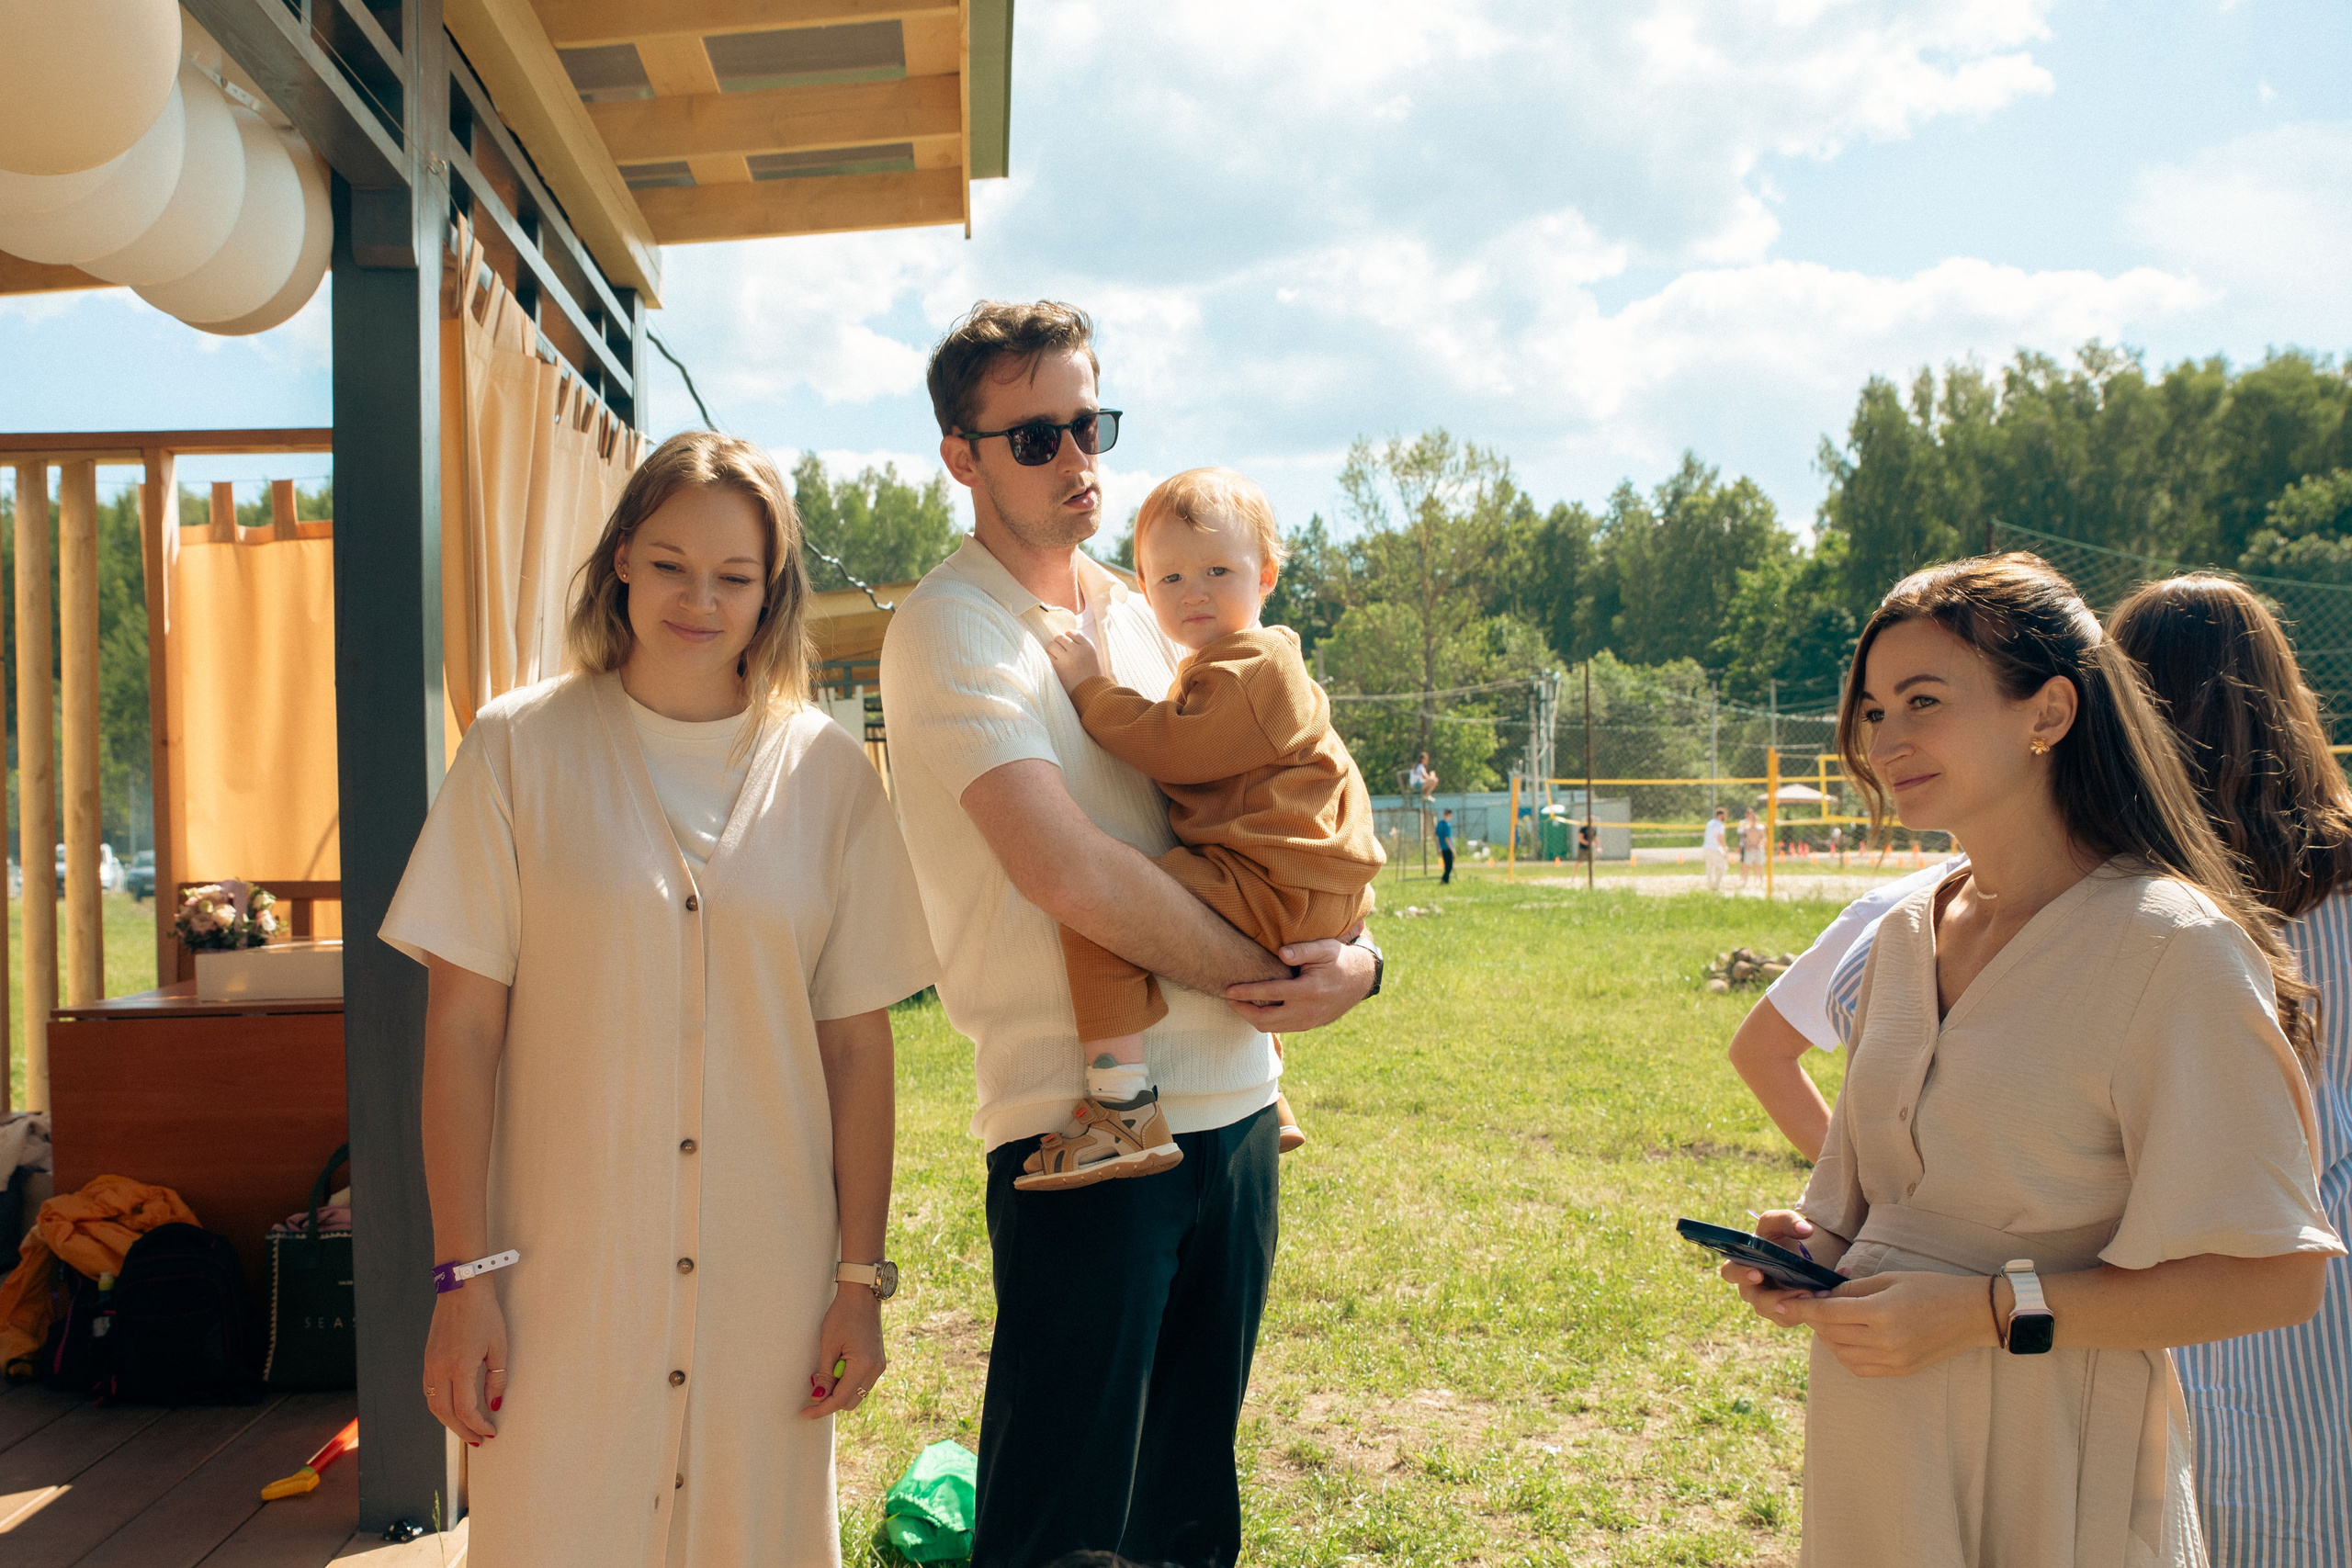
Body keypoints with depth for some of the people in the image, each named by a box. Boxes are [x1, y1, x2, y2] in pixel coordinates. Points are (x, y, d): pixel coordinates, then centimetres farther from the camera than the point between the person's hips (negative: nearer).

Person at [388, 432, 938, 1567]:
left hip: (767, 1280, 2)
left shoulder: (828, 772, 3)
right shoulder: (521, 748, -2)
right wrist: (462, 1275, -7)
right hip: (563, 1273, -1)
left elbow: (857, 1041, 4)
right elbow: (462, 1026, -3)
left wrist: (862, 1276, 2)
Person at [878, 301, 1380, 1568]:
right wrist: (1276, 973, -11)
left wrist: (1347, 953, -3)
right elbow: (1074, 876, -21)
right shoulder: (950, 630, -9)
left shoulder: (1136, 616, 14)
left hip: (1231, 1107, 7)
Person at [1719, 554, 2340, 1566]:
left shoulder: (2170, 947, -15)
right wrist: (1816, 1245, -2)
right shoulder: (1905, 937, 7)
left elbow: (2274, 1277, -17)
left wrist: (1988, 1312, -22)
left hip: (2052, 1471, -6)